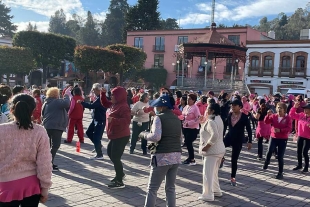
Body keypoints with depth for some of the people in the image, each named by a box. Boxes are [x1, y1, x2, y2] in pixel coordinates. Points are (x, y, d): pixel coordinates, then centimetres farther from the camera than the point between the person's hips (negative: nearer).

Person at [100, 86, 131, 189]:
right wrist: (103, 94, 10)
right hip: (115, 135, 11)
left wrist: (113, 120, -35)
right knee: (110, 153, 24)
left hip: (121, 136, -11)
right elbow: (105, 103, 25)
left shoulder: (124, 107, -21)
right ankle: (120, 173, 37)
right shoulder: (114, 104, 8)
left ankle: (119, 182, 3)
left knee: (115, 157, -8)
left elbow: (127, 121, -30)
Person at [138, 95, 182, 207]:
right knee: (171, 188, 14)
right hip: (176, 156, 7)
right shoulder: (176, 119, 13)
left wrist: (144, 134, -2)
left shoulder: (159, 117, -7)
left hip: (162, 156, -7)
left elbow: (156, 136, -18)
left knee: (152, 189, 2)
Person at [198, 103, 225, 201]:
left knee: (207, 173, -2)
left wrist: (206, 146, -24)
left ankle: (208, 195, 3)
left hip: (212, 150, -10)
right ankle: (216, 191, 32)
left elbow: (215, 135, -32)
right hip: (219, 149, 10)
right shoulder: (218, 119, 11)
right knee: (214, 172, 22)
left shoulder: (211, 121, -20)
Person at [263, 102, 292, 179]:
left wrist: (280, 130, -27)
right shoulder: (274, 116, 1)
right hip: (273, 137, 2)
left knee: (280, 157, 1)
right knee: (269, 152, -19)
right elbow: (266, 122, -7)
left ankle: (280, 173, 14)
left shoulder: (288, 118, -8)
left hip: (283, 139, -2)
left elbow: (289, 129, -14)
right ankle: (266, 163, 12)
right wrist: (268, 115, -23)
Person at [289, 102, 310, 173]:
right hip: (300, 136, 6)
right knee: (299, 151, 13)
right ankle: (299, 165, 29)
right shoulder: (301, 115, 2)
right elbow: (292, 114, 6)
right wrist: (295, 107, -5)